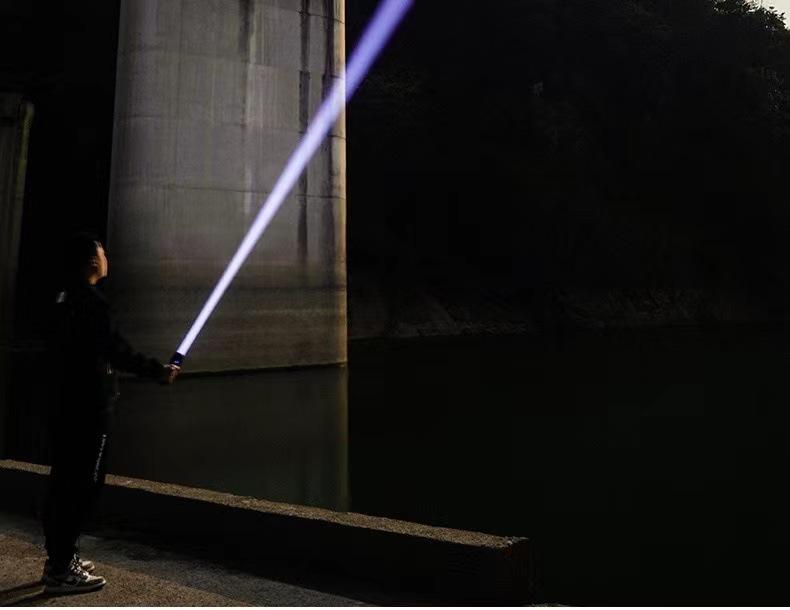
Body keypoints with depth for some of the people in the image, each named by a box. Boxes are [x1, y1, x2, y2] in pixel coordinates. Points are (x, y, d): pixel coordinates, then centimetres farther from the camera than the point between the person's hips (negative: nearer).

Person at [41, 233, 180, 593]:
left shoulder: (65, 299, 13)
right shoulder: (91, 301, -16)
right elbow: (117, 352, -17)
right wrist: (159, 372, -7)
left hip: (67, 404, 10)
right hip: (89, 408, -10)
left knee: (64, 482, 15)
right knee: (82, 485, -3)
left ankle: (59, 558, 27)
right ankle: (61, 571, 3)